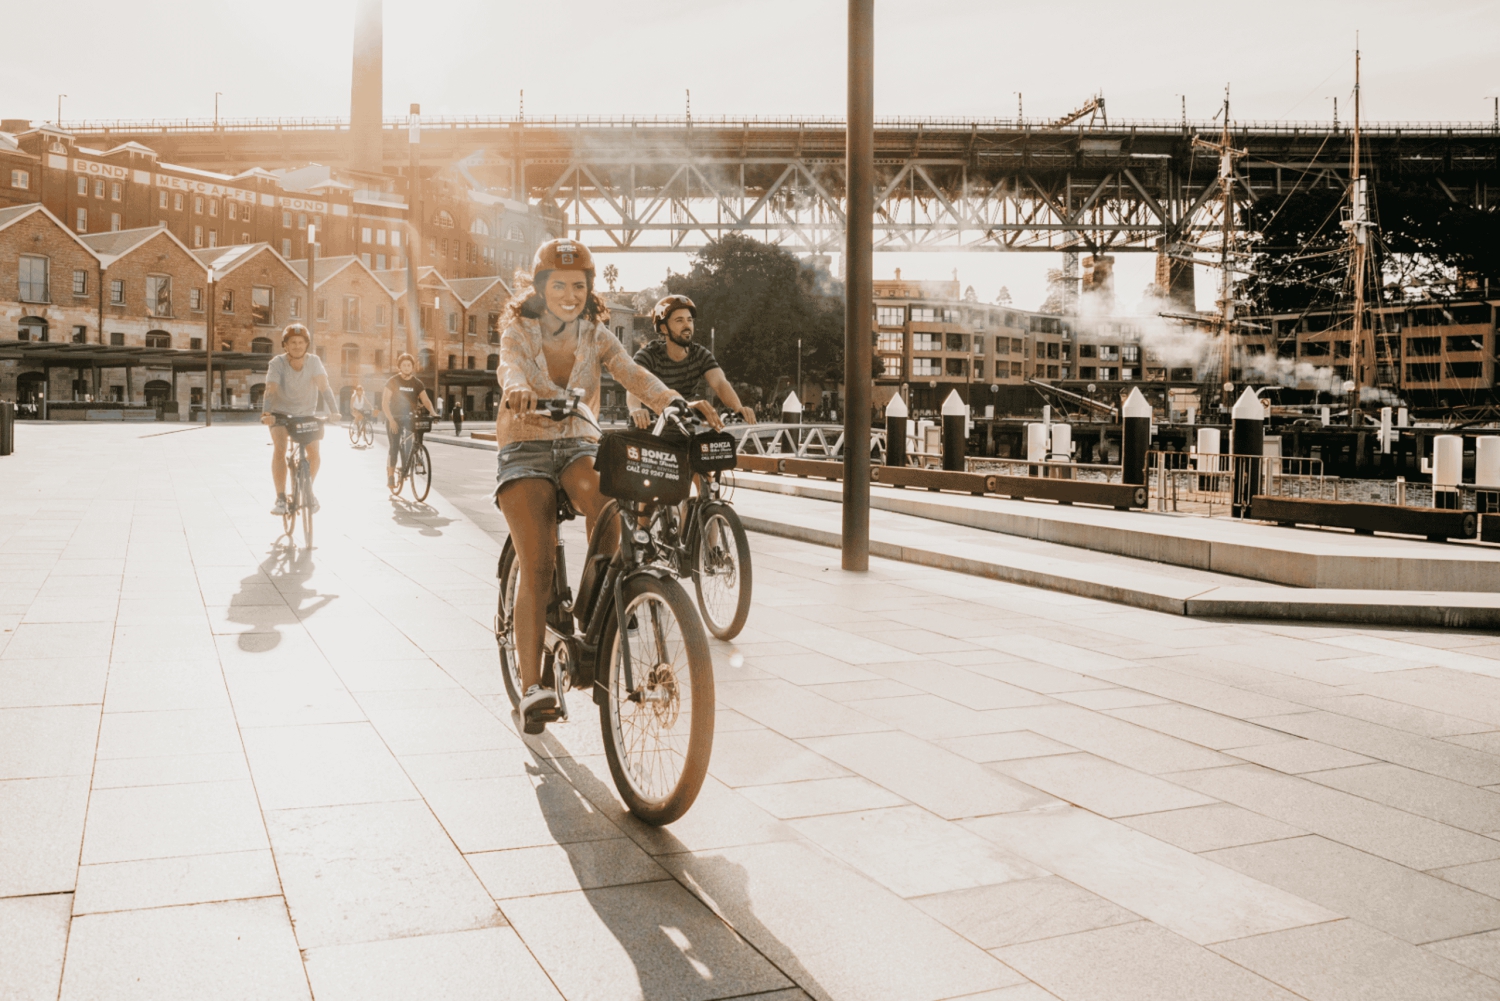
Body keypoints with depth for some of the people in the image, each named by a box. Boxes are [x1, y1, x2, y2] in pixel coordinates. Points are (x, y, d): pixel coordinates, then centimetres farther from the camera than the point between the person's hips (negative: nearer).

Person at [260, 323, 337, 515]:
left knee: (314, 455, -12)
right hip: (281, 413, -1)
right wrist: (266, 413, -47)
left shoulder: (314, 361, -17)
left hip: (307, 414, 1)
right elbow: (270, 390, -30)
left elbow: (324, 387, -27)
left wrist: (334, 412, -40)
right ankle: (281, 499, -18)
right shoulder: (277, 363, -19)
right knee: (279, 449, -24)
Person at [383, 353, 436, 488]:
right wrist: (391, 420, -18)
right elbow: (385, 402, -8)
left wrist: (433, 412, -26)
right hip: (394, 418, -3)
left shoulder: (417, 383, 3)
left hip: (409, 418, 3)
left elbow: (425, 400, -7)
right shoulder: (392, 381, -4)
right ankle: (390, 477, -8)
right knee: (394, 446, -10)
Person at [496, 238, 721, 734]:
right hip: (526, 450, -1)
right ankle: (531, 685, -16)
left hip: (579, 446, 2)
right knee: (537, 566, -17)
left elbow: (632, 374, -16)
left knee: (600, 494, -36)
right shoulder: (519, 332, -2)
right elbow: (509, 367, -26)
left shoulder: (596, 334, 3)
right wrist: (520, 390, -52)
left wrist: (675, 401, -37)